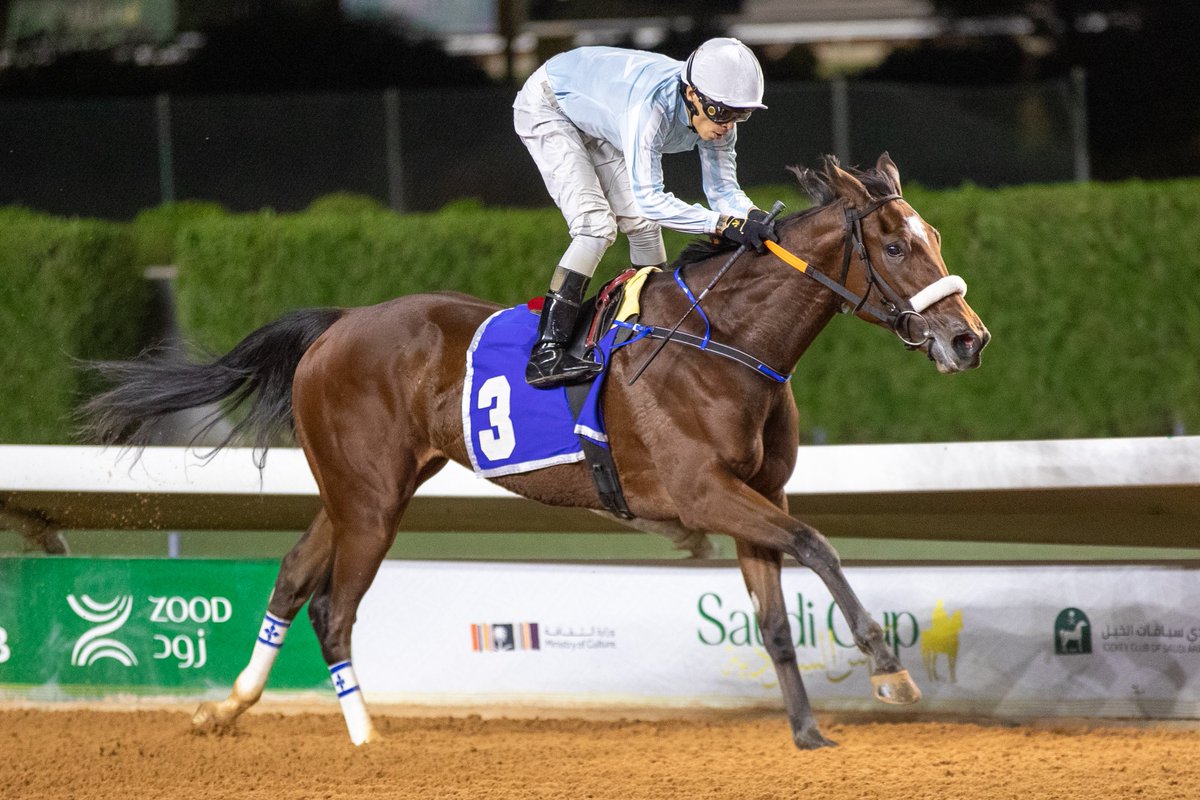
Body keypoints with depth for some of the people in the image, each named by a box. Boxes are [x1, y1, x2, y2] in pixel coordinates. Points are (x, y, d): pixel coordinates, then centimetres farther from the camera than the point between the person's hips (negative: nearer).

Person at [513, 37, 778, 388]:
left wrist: (751, 215, -35)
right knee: (596, 224, -21)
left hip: (595, 127, 8)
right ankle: (546, 353, -25)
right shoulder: (653, 105, -43)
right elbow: (648, 198, -45)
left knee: (642, 224, 5)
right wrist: (723, 224, -51)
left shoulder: (715, 113, -20)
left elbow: (723, 187, -13)